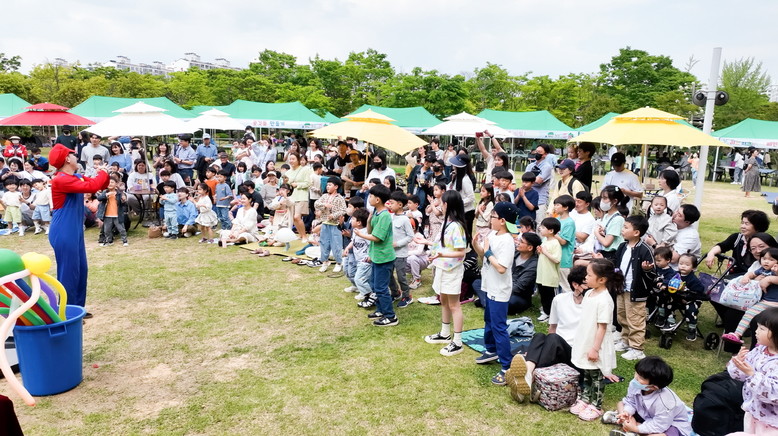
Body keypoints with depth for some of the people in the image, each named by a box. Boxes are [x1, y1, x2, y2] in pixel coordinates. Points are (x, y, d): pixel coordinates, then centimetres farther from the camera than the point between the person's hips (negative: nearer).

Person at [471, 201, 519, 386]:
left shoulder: (506, 241, -24)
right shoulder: (492, 234, 3)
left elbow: (501, 268, -28)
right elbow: (482, 254, 12)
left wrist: (488, 251, -21)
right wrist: (475, 244, -7)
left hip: (499, 291, -10)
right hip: (490, 287, 10)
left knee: (498, 327, -5)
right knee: (488, 321, 25)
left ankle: (508, 368, 3)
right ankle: (491, 351, 46)